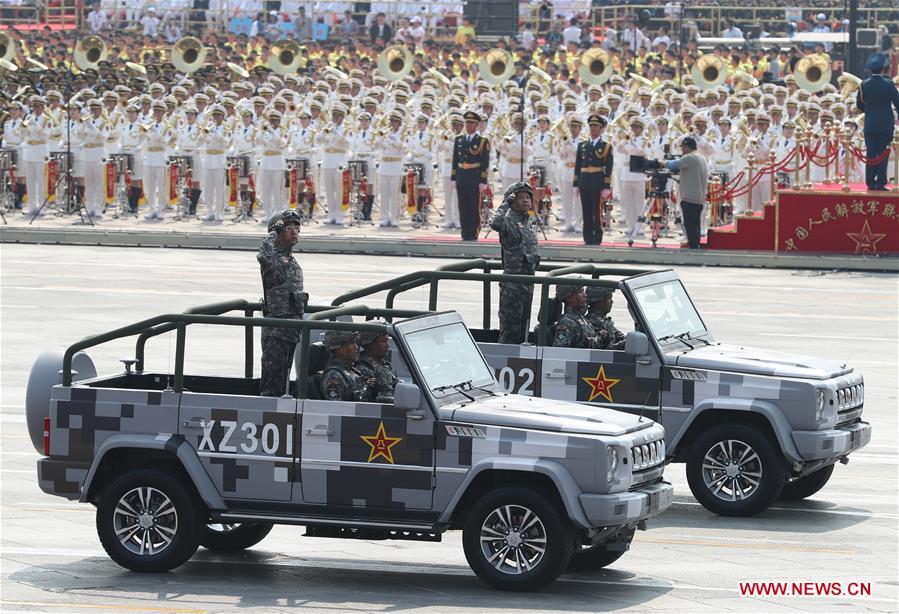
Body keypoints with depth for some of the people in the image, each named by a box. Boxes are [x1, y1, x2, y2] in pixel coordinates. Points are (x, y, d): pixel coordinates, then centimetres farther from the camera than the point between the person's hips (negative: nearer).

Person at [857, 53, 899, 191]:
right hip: (886, 125, -3)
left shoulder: (864, 85, -2)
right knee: (883, 154, 1)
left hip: (870, 124, 3)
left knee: (871, 154, 7)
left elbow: (859, 104, 8)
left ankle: (870, 183, 5)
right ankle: (880, 183, -4)